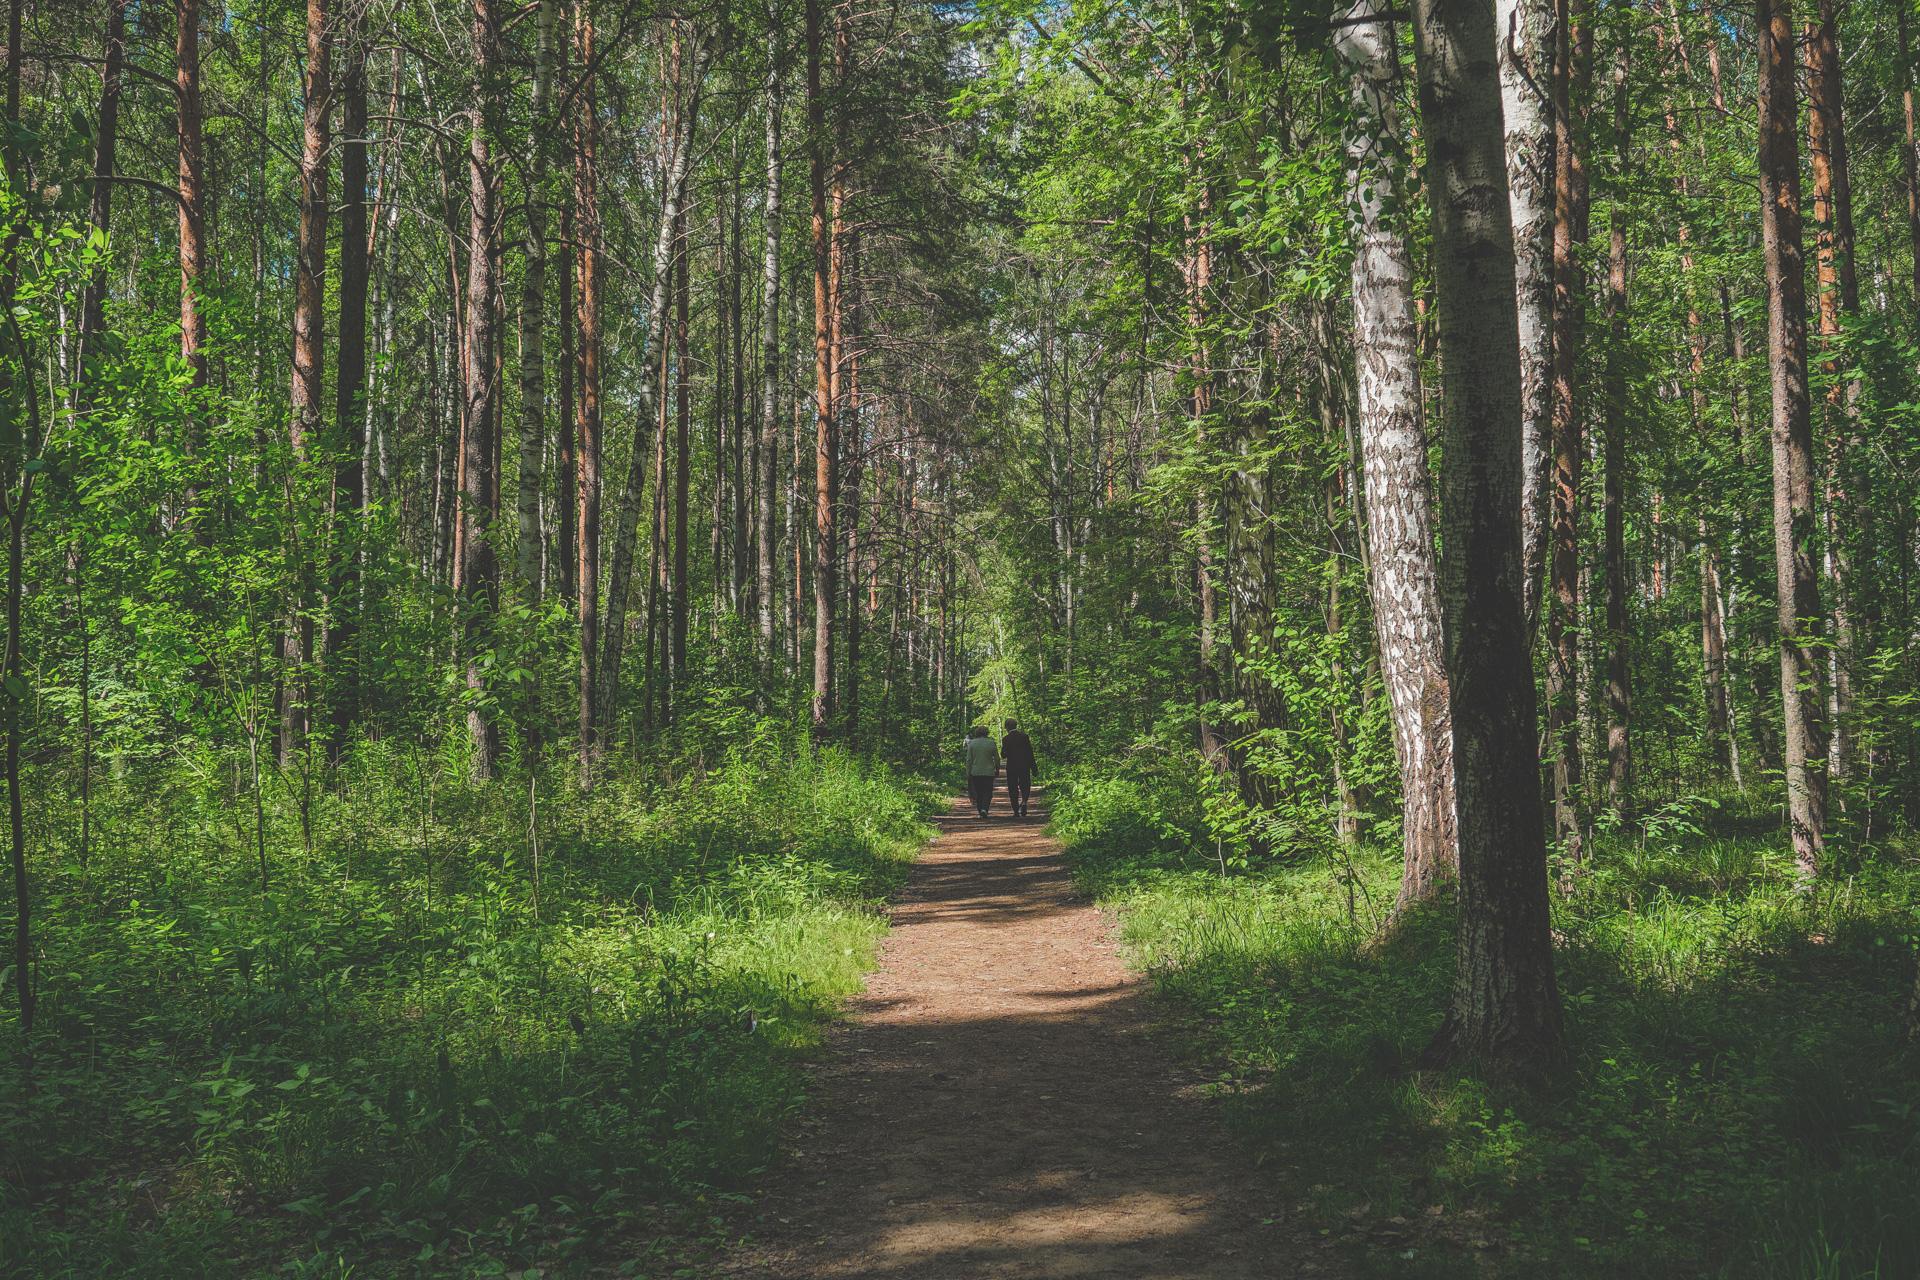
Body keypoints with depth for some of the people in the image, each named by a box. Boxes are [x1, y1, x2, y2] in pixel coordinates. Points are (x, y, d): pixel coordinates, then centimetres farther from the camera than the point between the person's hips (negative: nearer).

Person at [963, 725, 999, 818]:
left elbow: (969, 760, -1)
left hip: (975, 772, 1)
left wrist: (968, 773, 4)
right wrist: (997, 770, 15)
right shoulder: (991, 743, -3)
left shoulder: (971, 743, -1)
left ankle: (980, 811, 12)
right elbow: (997, 759, 2)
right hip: (989, 772, -1)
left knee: (978, 793, 12)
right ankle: (985, 808, -18)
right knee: (988, 793, 2)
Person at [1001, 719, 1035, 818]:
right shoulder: (1024, 736, -2)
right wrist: (1033, 768, 4)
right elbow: (1030, 753, -1)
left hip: (1011, 768, -1)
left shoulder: (1006, 739, -7)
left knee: (1013, 790, 6)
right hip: (1024, 767, 1)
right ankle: (1024, 802, -14)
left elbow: (1003, 755, -6)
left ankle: (1016, 812, 3)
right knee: (1025, 787, 13)